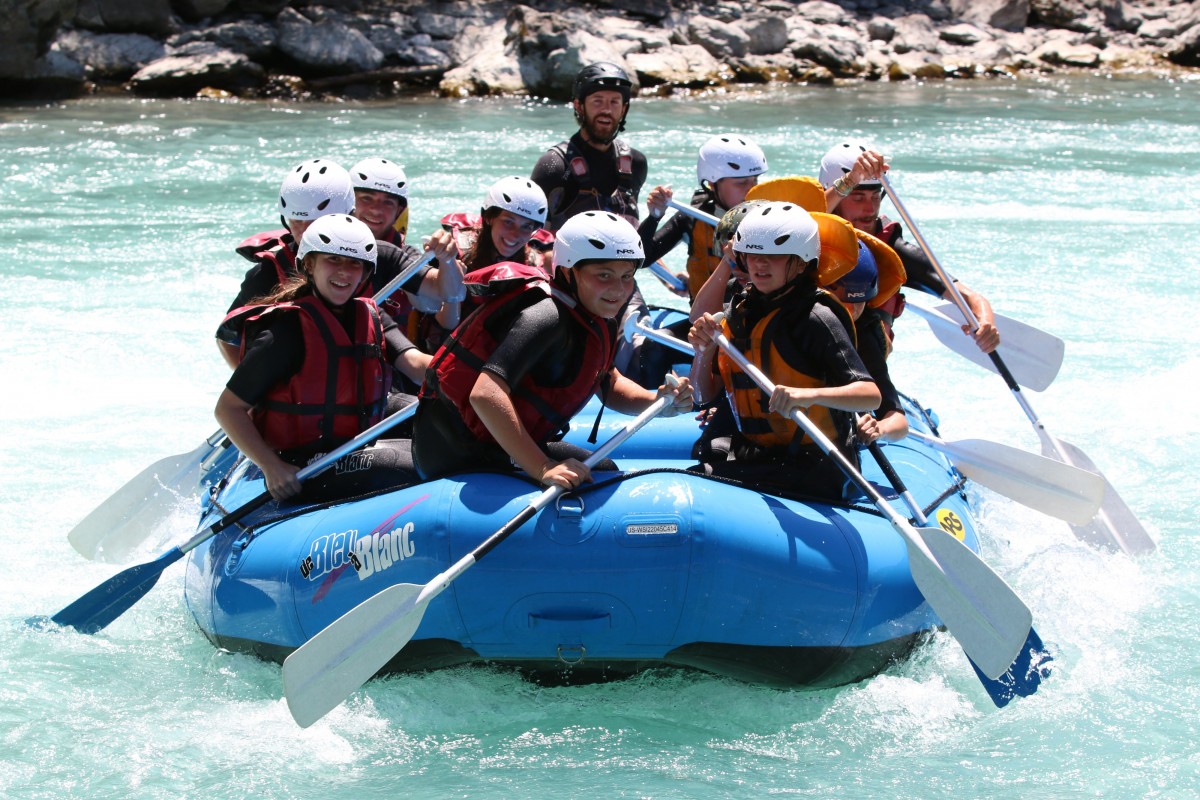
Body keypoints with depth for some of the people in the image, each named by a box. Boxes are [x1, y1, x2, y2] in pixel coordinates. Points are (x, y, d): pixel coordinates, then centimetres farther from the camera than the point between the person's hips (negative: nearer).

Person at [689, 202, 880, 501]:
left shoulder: (816, 318, -14)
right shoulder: (741, 311, 7)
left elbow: (871, 395, -24)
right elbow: (704, 394, 12)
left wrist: (807, 395, -40)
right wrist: (704, 351, -8)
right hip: (755, 454, 7)